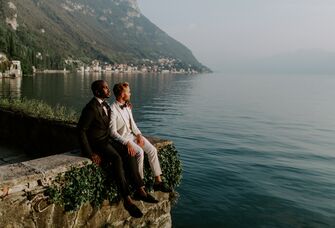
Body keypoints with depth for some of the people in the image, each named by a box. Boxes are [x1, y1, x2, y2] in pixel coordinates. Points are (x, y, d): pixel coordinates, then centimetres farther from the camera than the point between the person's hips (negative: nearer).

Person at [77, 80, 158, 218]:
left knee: (129, 154, -14)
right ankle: (127, 199, -31)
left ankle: (140, 191, -15)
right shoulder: (91, 108, -15)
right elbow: (81, 131, -17)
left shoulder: (105, 106, 14)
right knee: (117, 158, -32)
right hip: (96, 144, -8)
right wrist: (90, 153, -21)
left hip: (107, 141, 8)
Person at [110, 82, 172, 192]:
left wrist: (139, 135, -2)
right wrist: (127, 143, -27)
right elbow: (113, 132, -18)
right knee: (139, 152, -30)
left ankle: (158, 181, -7)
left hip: (132, 134, 7)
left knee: (152, 150, -11)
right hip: (122, 138, -7)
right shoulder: (113, 110, -15)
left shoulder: (127, 106, 10)